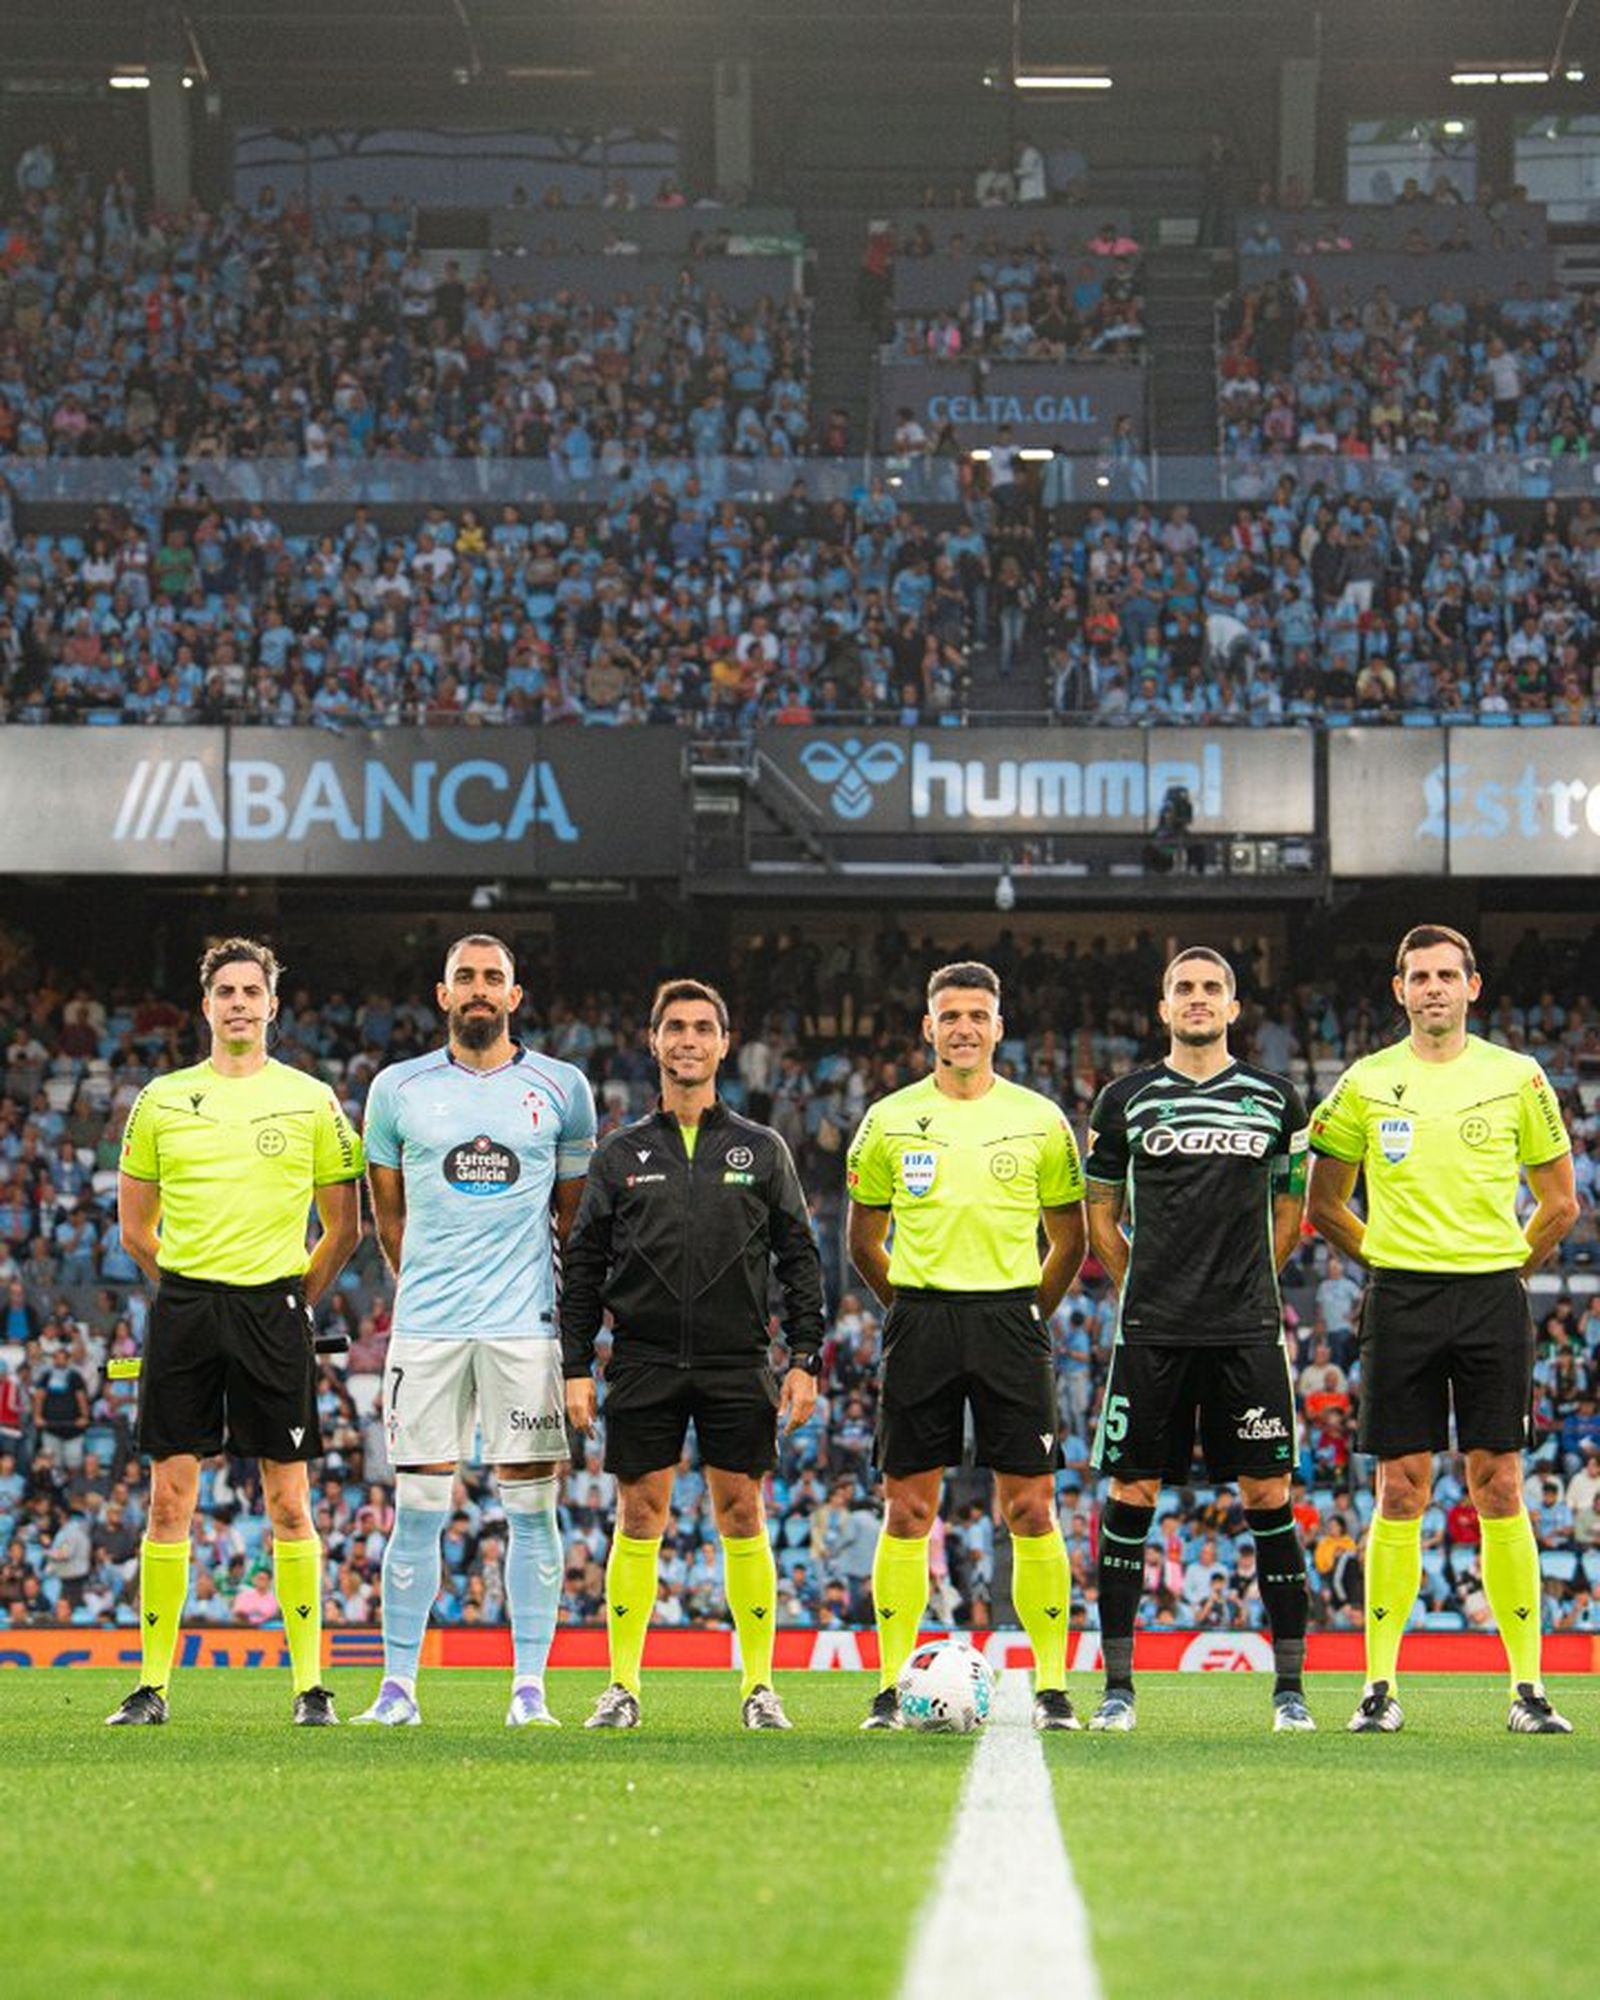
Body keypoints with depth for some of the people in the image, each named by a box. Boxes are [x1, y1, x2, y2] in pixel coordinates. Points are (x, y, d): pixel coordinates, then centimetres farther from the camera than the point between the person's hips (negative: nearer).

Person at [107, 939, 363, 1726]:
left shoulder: (311, 1101, 5)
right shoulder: (163, 1099, 7)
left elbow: (344, 1225, 10)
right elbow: (134, 1225, 14)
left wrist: (294, 1298, 6)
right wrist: (190, 1288, 9)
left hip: (273, 1312, -1)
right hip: (183, 1307, 1)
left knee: (288, 1502, 0)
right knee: (169, 1497, -1)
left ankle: (310, 1683, 4)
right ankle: (153, 1683, 3)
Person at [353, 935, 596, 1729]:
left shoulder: (561, 1089, 6)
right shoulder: (398, 1089, 7)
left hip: (528, 1325, 0)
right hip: (426, 1326, 0)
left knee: (532, 1506, -1)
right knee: (417, 1506, 0)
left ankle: (530, 1686, 3)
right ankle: (398, 1684, 5)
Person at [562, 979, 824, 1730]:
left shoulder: (761, 1149, 8)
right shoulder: (621, 1153, 8)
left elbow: (799, 1259, 8)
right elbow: (583, 1266, 8)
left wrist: (805, 1359, -1)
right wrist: (577, 1367, 1)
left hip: (737, 1362, 0)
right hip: (644, 1360, 0)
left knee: (742, 1513, -1)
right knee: (639, 1514, -1)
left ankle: (759, 1687, 4)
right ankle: (623, 1687, 4)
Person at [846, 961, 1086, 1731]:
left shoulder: (1039, 1120, 5)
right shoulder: (890, 1120, 5)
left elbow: (1069, 1237, 12)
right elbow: (864, 1238, 14)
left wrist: (1030, 1314, 6)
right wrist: (914, 1308, 8)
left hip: (1010, 1316, 0)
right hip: (920, 1318, 1)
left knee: (1031, 1509, -4)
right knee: (907, 1511, 1)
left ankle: (1052, 1684, 1)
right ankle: (891, 1685, 5)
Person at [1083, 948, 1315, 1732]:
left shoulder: (1274, 1099, 9)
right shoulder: (1126, 1100, 7)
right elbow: (1101, 1215, 15)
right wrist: (1144, 1288, 9)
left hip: (1248, 1330, 0)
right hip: (1151, 1332, 0)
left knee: (1267, 1496, -2)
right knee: (1131, 1496, -2)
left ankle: (1290, 1686, 3)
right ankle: (1117, 1685, 4)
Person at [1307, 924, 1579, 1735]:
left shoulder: (1516, 1077, 4)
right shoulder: (1366, 1082, 5)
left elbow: (1560, 1201, 12)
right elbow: (1325, 1201, 15)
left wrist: (1507, 1266, 7)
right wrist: (1385, 1259, 9)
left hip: (1492, 1296, 0)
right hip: (1401, 1299, 0)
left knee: (1498, 1490, -2)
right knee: (1401, 1493, -1)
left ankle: (1529, 1687, 2)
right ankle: (1379, 1685, 2)